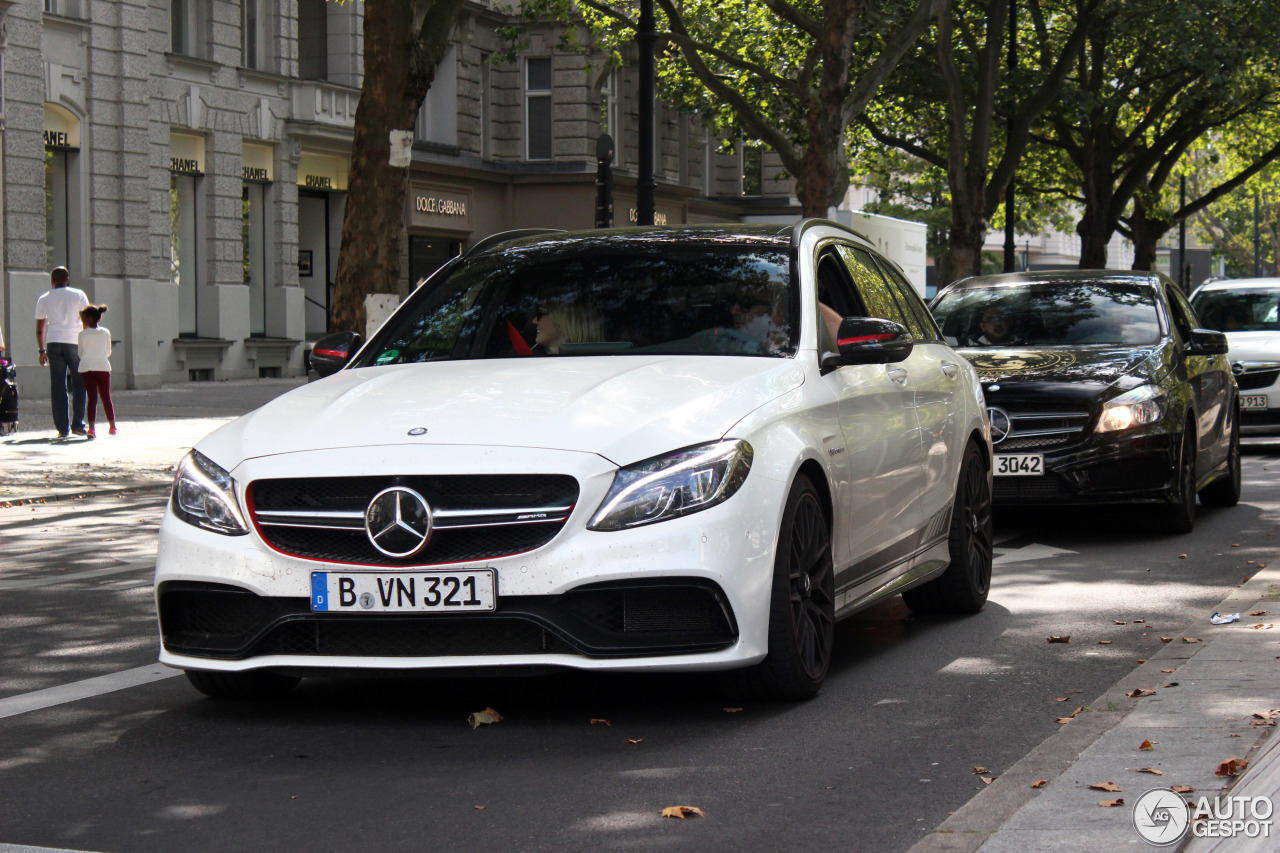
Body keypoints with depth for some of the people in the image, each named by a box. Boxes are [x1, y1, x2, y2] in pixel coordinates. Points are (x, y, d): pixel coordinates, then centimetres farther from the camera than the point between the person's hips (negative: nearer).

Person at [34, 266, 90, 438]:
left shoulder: (43, 299, 10)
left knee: (58, 387, 3)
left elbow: (39, 329, 11)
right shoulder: (78, 295, 5)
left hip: (53, 342, 2)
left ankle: (62, 428, -1)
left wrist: (42, 351, 19)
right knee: (79, 385, 6)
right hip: (75, 341, -1)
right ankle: (77, 424, -3)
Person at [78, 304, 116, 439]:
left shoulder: (83, 334, -2)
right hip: (103, 367, 1)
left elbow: (80, 353, 5)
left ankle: (91, 427, -17)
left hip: (86, 368, -1)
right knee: (106, 398, 12)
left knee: (92, 398, -3)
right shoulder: (105, 333, 4)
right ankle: (112, 427, 17)